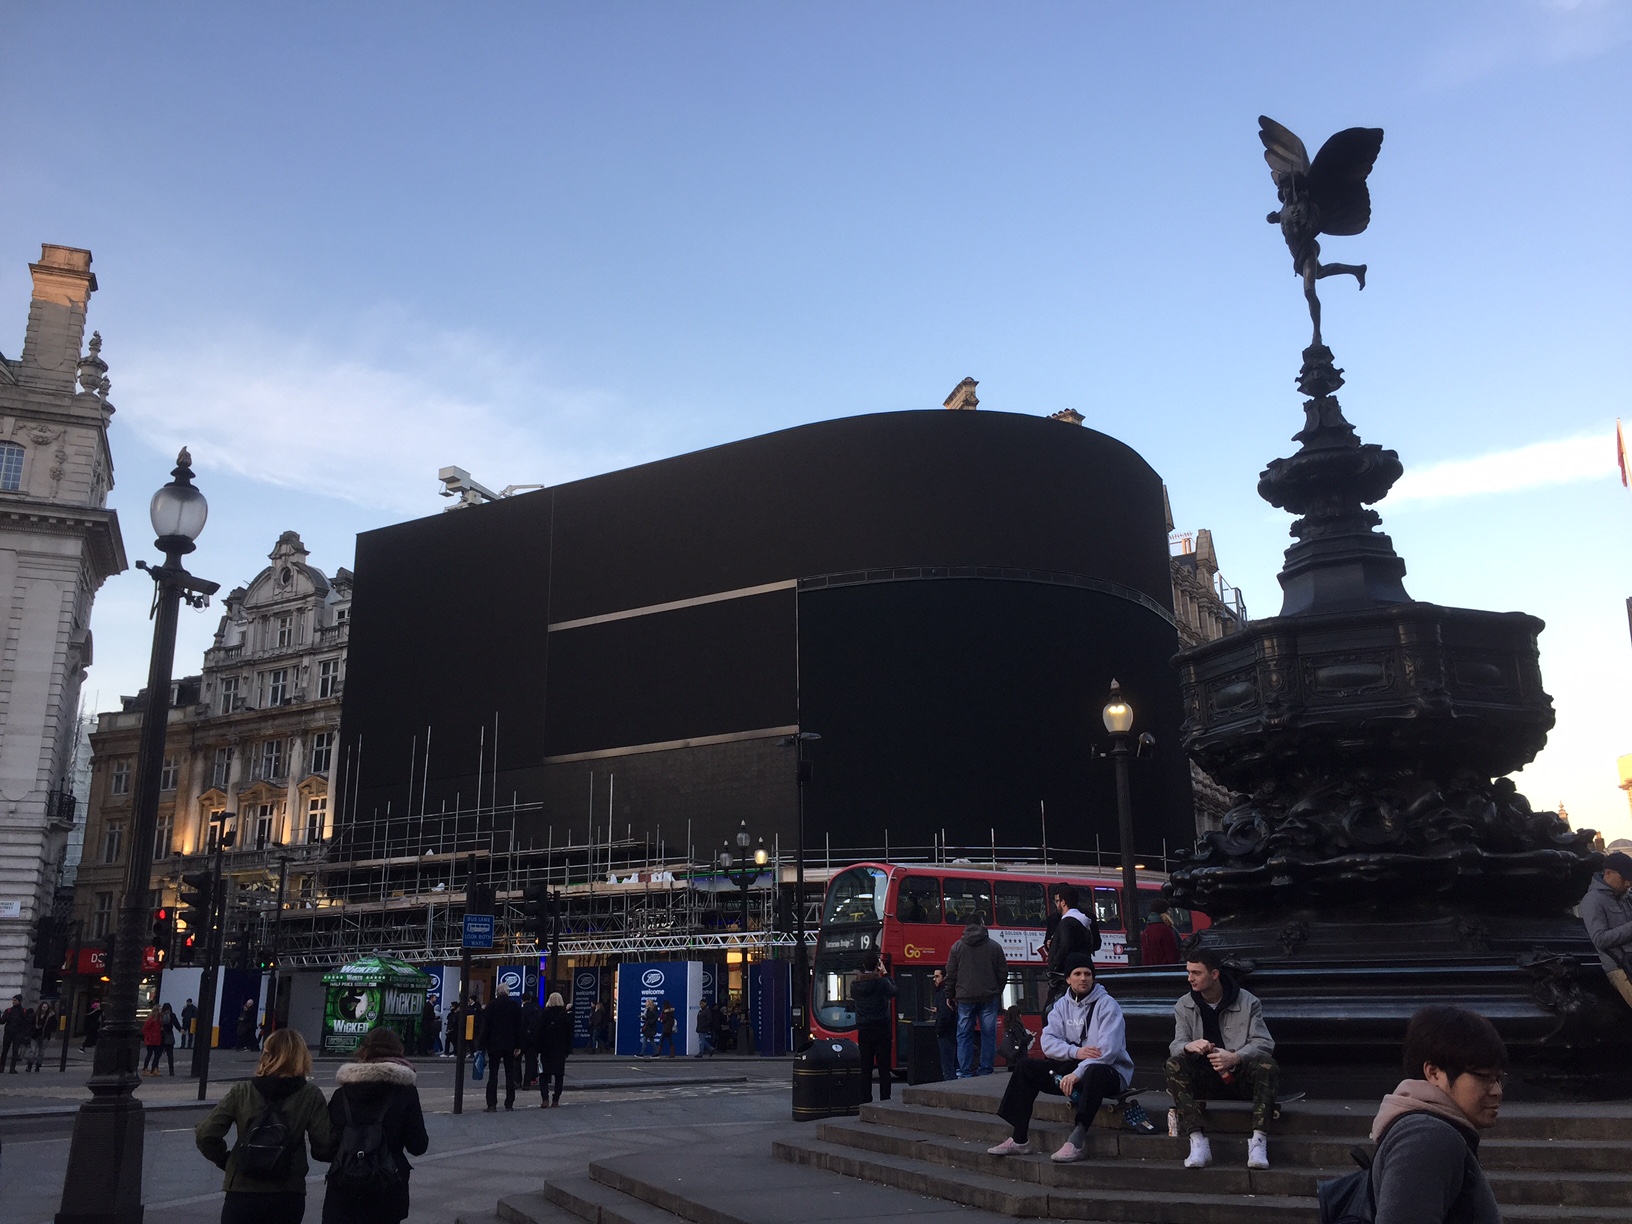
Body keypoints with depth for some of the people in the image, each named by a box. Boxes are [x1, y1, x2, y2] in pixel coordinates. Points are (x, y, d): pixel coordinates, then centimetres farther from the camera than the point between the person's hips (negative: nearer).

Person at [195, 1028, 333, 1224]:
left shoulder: (242, 1091, -2)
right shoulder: (310, 1095, -4)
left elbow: (206, 1135, -5)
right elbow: (325, 1146, -8)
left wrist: (225, 1161, 10)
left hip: (243, 1193, 0)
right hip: (288, 1196, 0)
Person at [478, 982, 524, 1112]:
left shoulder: (491, 1005, -3)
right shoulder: (516, 1005, 1)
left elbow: (485, 1026, -3)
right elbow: (519, 1027, 1)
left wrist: (483, 1044, 2)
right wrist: (518, 1046, 5)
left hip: (494, 1044, -1)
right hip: (510, 1045, 1)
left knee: (493, 1074, 1)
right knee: (510, 1074, 8)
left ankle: (492, 1104, -5)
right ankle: (509, 1103, 7)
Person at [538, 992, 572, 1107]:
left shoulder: (545, 1014, -5)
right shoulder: (566, 1015, 0)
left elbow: (539, 1032, -5)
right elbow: (569, 1034, 3)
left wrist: (538, 1048, 0)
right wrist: (568, 1049, 9)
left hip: (546, 1049, -2)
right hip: (561, 1049, 2)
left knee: (544, 1075, 3)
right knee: (559, 1075, 8)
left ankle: (545, 1098, -11)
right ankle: (556, 1099, 5)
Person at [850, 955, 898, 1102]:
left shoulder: (854, 985, 0)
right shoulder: (882, 982, -11)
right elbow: (893, 991, 7)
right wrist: (885, 973, 13)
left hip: (863, 1031, 3)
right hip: (881, 1030, -3)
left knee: (865, 1068, 7)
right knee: (883, 1067, 2)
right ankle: (885, 1099, 0)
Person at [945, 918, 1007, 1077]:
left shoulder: (957, 947, 0)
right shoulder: (994, 946, 1)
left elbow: (950, 974, 3)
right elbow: (1003, 972, 5)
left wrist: (951, 995, 14)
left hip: (965, 998, 0)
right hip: (989, 998, 0)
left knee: (964, 1035, 4)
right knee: (988, 1034, 5)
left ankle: (965, 1072, 0)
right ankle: (986, 1071, 4)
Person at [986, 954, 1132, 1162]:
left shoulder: (1107, 1005, -10)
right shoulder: (1062, 1005, 8)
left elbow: (1107, 1051, -22)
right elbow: (1048, 1042, -4)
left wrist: (1077, 1074, -29)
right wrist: (1075, 1052, -22)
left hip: (1110, 1071, -6)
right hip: (1073, 1067, 6)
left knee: (1094, 1072, -40)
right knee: (1027, 1068, -6)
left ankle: (1077, 1141, -38)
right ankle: (1020, 1138, -9)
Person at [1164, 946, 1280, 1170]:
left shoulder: (1247, 1002, 1)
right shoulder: (1184, 1006, 6)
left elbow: (1263, 1042, -9)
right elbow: (1176, 1045, -5)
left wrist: (1235, 1057, -29)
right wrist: (1189, 1046, -31)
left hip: (1239, 1074, -1)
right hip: (1203, 1079, 1)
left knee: (1267, 1066, -31)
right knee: (1174, 1065, -28)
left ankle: (1259, 1140, -36)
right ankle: (1198, 1141, -38)